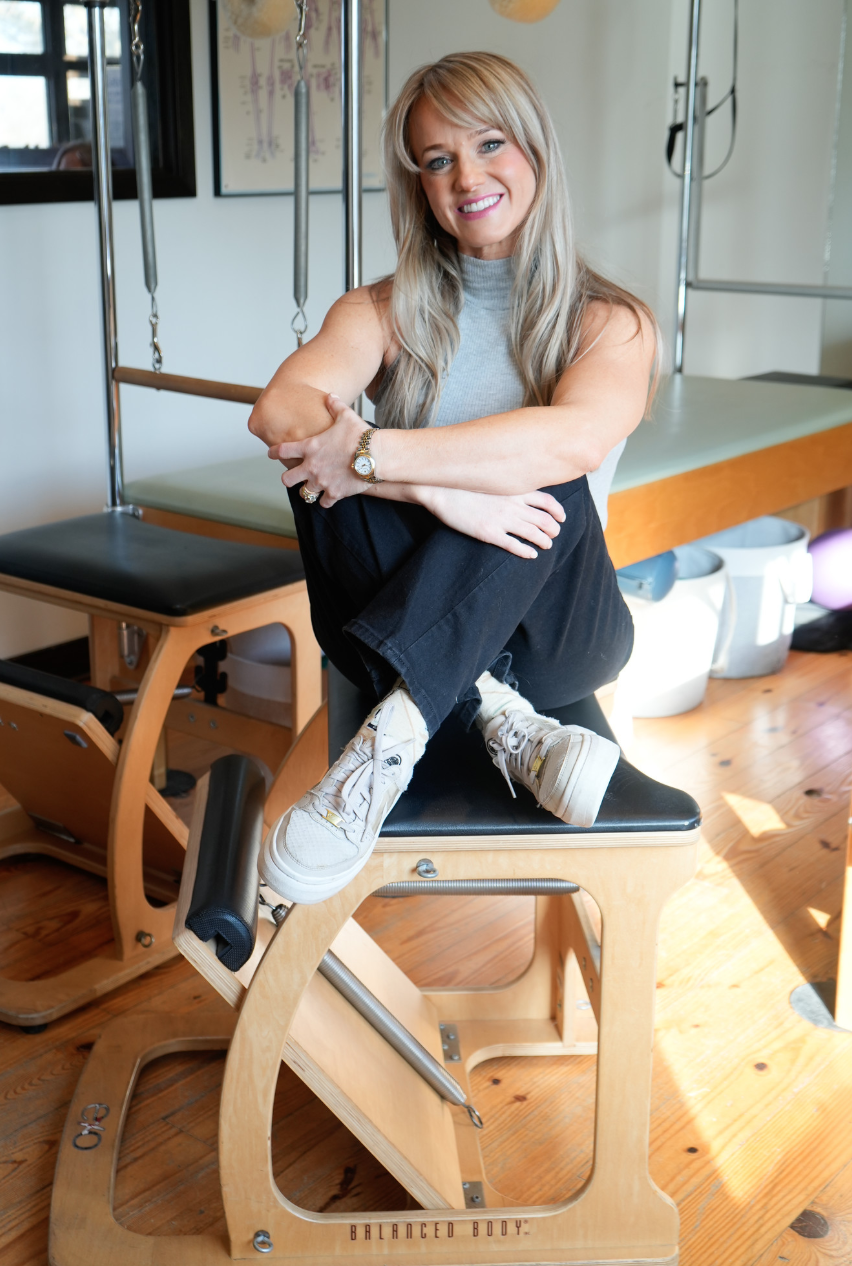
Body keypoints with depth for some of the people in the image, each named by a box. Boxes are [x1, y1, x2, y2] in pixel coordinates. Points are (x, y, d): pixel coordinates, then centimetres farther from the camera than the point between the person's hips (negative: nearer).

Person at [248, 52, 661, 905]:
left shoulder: (610, 323, -1)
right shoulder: (386, 314, 5)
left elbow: (578, 438, -26)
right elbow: (278, 408, -18)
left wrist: (370, 455, -30)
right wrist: (439, 489, -35)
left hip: (548, 636, -1)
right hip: (403, 628, 2)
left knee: (544, 482, -31)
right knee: (321, 461, -24)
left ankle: (391, 739, -39)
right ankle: (501, 719, -28)